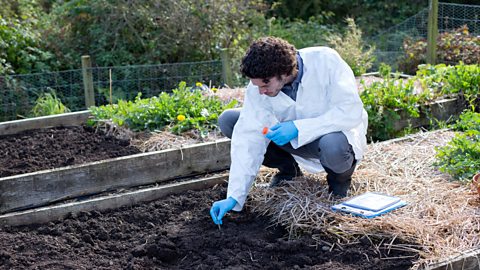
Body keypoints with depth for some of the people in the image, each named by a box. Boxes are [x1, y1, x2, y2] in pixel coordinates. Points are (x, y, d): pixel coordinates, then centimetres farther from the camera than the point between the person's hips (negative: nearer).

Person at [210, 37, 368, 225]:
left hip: (336, 133, -4)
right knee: (228, 120, -10)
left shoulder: (325, 61, -28)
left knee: (333, 145, -42)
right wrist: (234, 197, -25)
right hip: (296, 139, 4)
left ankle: (340, 176, -3)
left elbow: (352, 112, -31)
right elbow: (249, 141, -20)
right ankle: (288, 169, 8)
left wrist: (298, 127, -37)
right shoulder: (258, 85, -19)